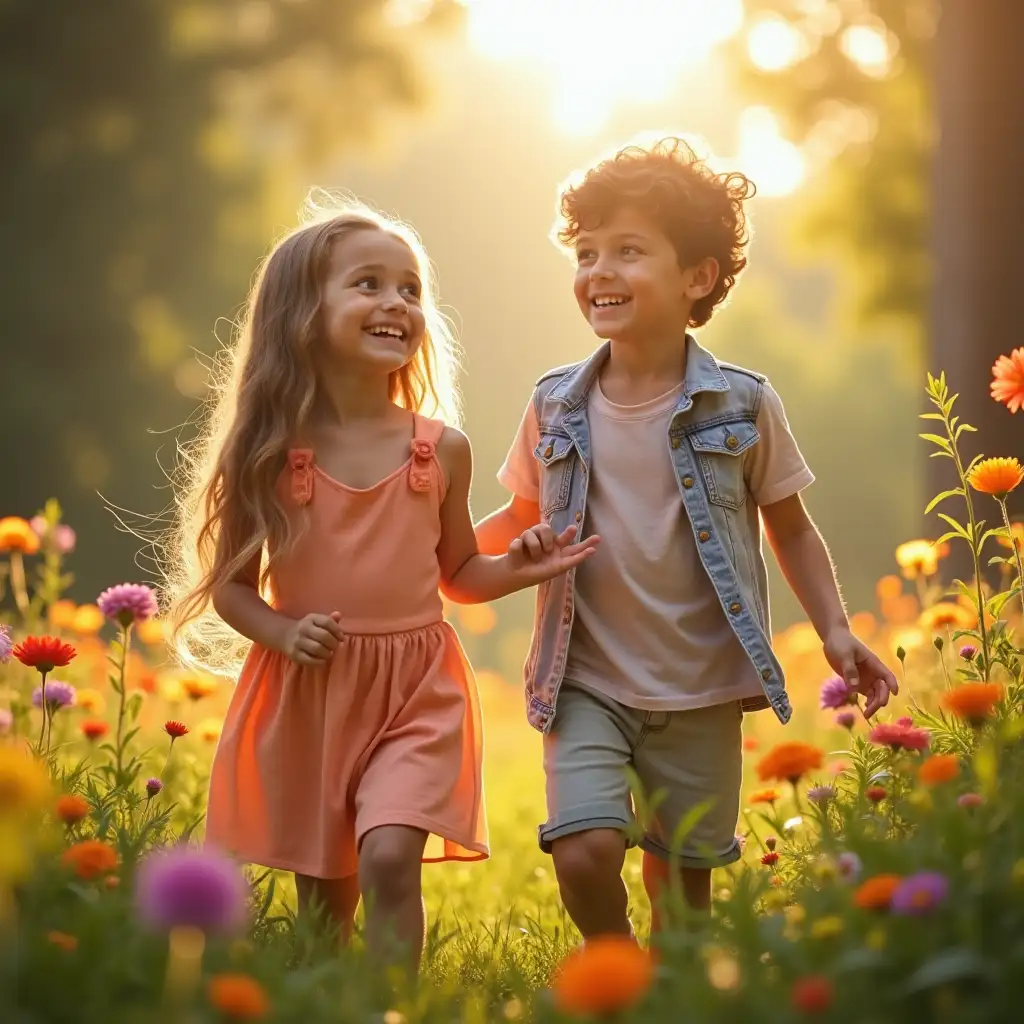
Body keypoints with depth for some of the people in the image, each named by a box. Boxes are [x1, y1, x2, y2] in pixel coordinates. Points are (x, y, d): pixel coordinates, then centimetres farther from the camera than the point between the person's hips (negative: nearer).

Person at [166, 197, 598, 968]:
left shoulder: (441, 449, -1)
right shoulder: (269, 451, -6)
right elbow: (230, 587, 2)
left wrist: (518, 571, -8)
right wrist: (283, 632, -16)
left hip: (415, 688, 0)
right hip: (304, 694, 0)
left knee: (389, 857, -20)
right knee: (322, 899, 9)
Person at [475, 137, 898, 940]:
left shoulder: (743, 405, -6)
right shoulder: (557, 408, 0)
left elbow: (790, 527, 6)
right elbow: (527, 513, 15)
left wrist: (836, 632, -4)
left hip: (701, 693, 0)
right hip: (586, 684, 1)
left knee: (683, 886, 10)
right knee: (584, 854, -17)